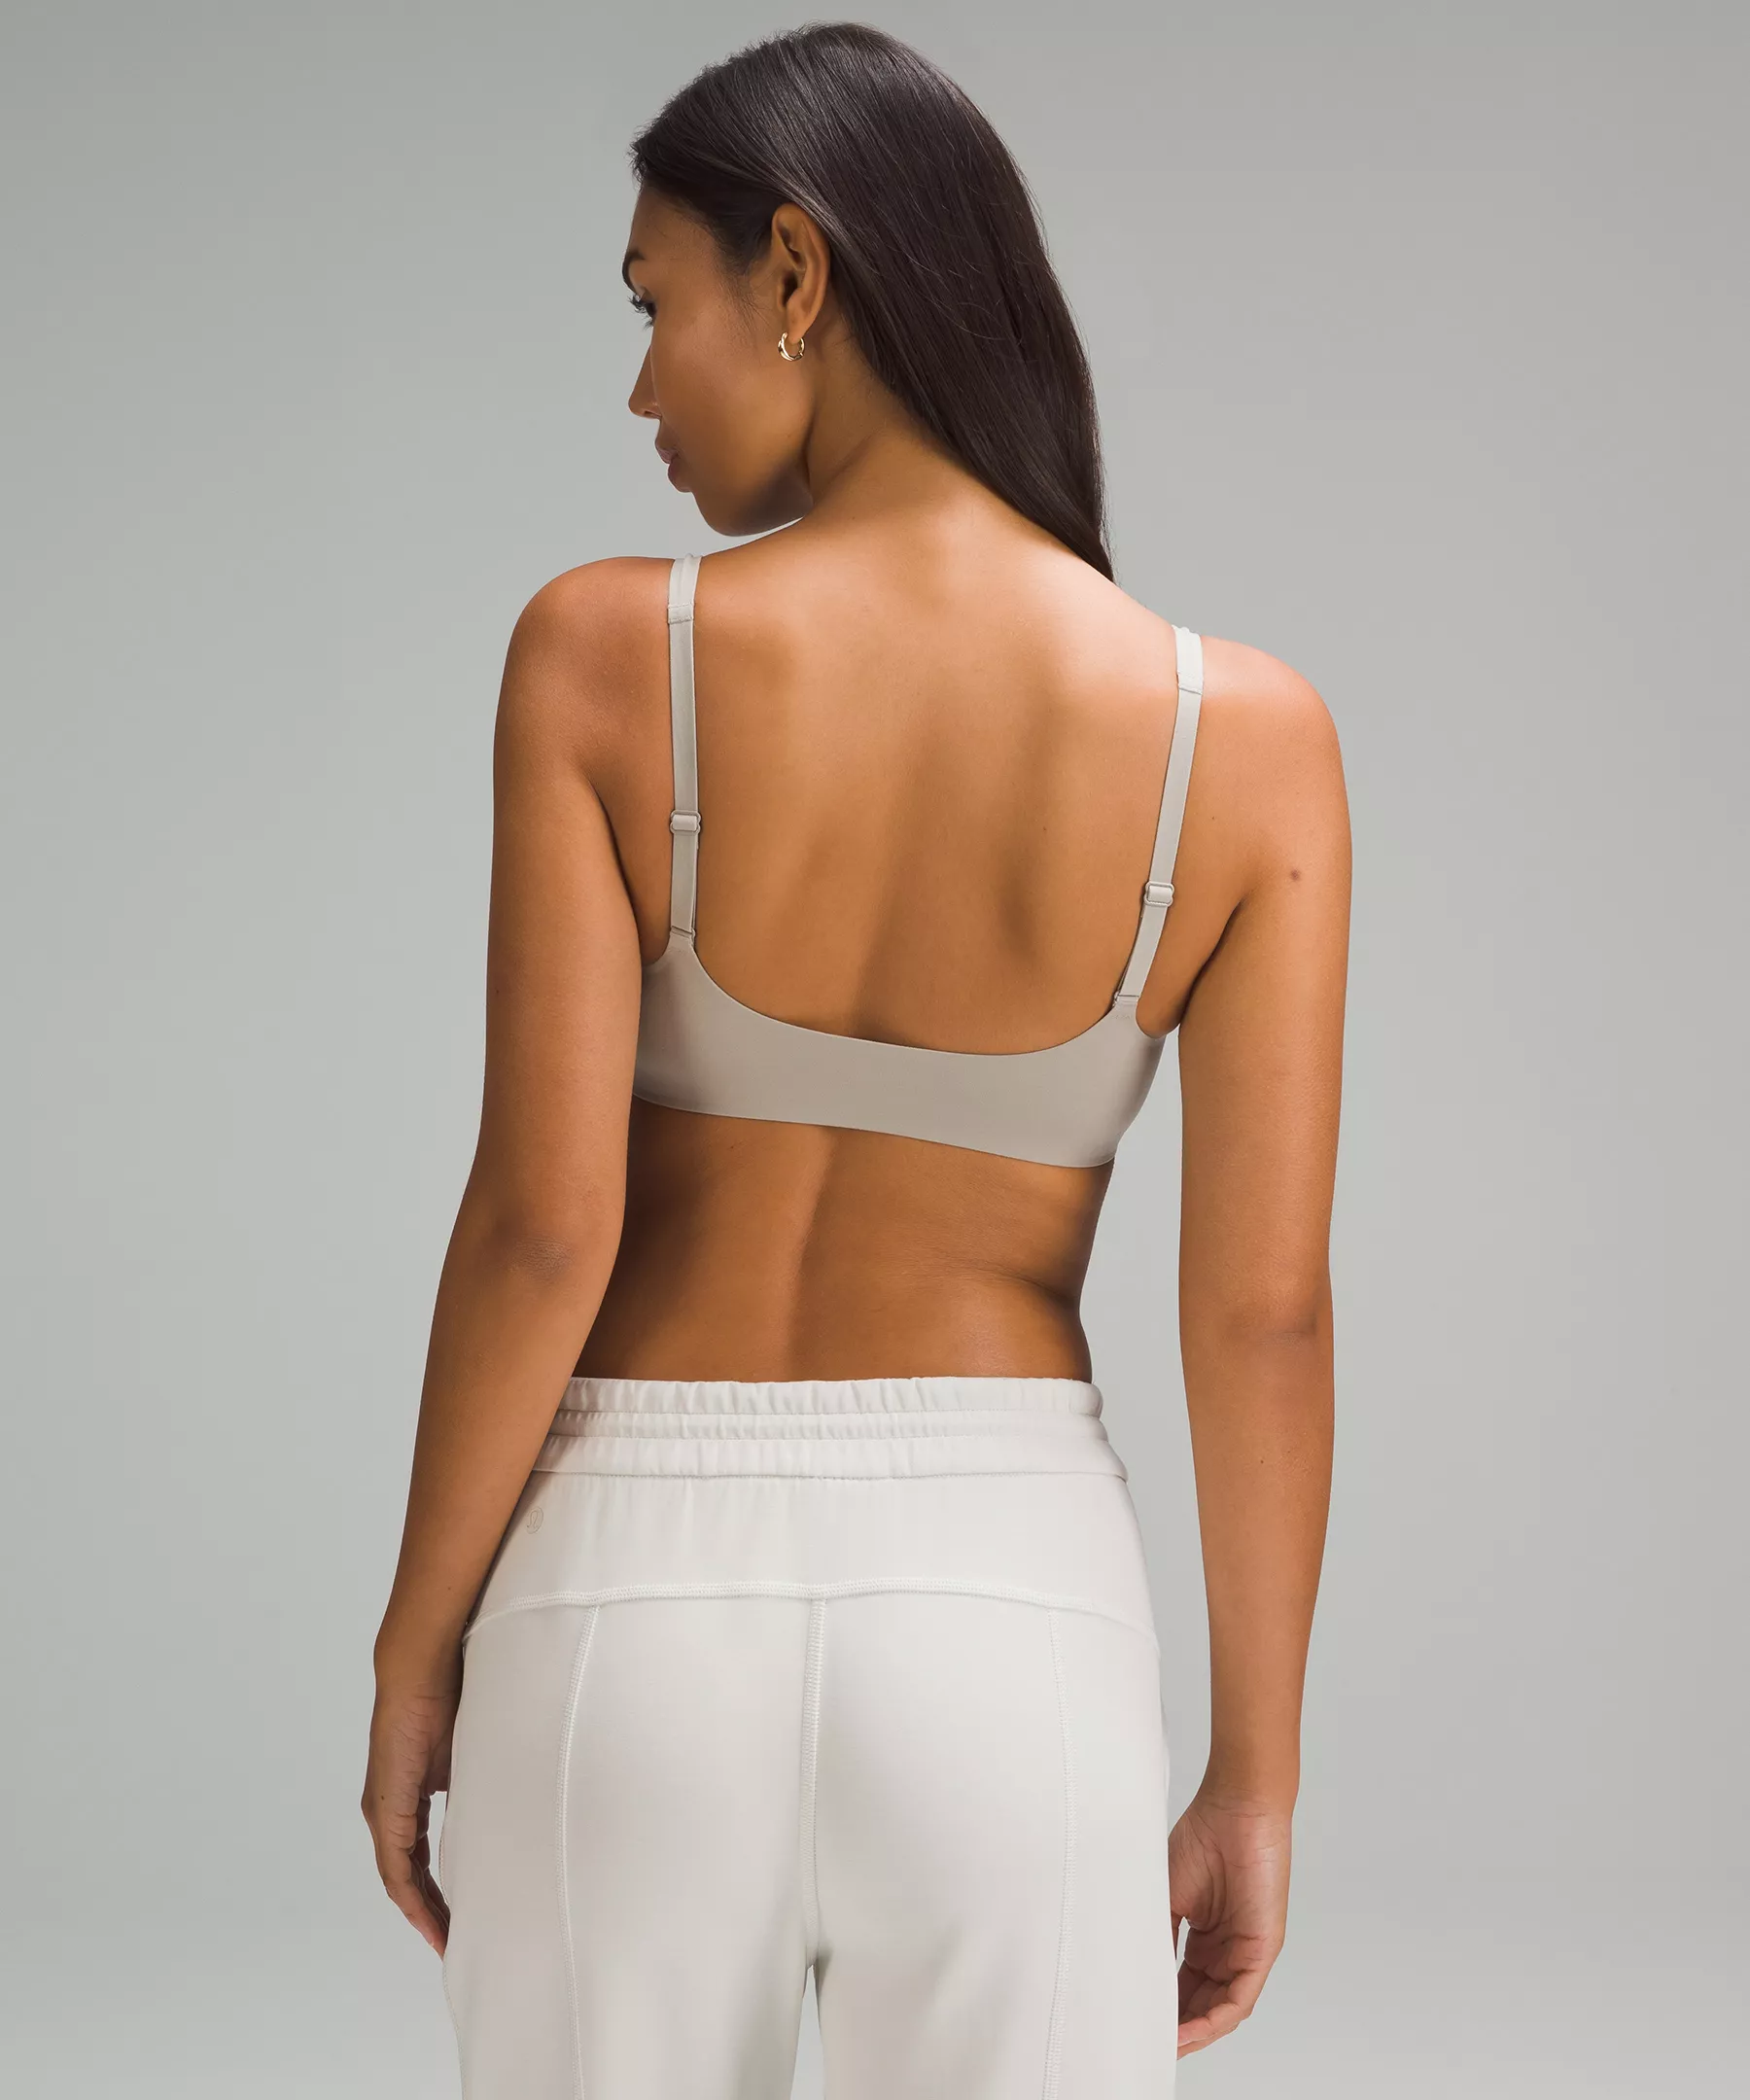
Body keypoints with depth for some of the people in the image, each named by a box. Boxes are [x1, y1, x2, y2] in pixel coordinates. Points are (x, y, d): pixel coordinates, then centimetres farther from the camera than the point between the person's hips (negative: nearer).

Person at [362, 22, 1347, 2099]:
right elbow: (1264, 1308, -6)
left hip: (632, 1606, 0)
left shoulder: (604, 651, -9)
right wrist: (1256, 1779, 5)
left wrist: (413, 1656, 2)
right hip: (1008, 1615, 0)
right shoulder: (1244, 735, -6)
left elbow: (540, 1217, -11)